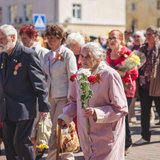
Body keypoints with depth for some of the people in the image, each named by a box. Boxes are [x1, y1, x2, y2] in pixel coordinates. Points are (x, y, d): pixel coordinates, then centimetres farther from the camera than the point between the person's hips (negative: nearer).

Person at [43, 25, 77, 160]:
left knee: (57, 130, -9)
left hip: (64, 97, -7)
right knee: (57, 129, 9)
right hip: (51, 97, 7)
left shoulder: (67, 54, -7)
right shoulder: (47, 56, 13)